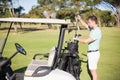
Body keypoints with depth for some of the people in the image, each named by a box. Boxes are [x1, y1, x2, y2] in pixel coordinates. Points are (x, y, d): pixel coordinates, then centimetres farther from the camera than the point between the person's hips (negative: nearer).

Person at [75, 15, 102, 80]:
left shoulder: (97, 31, -23)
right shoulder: (93, 29, 6)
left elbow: (86, 41, -26)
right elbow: (85, 25, 21)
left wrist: (77, 39, -11)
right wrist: (79, 19, 6)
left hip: (93, 53, -10)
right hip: (92, 53, 10)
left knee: (93, 71, 1)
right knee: (92, 70, 19)